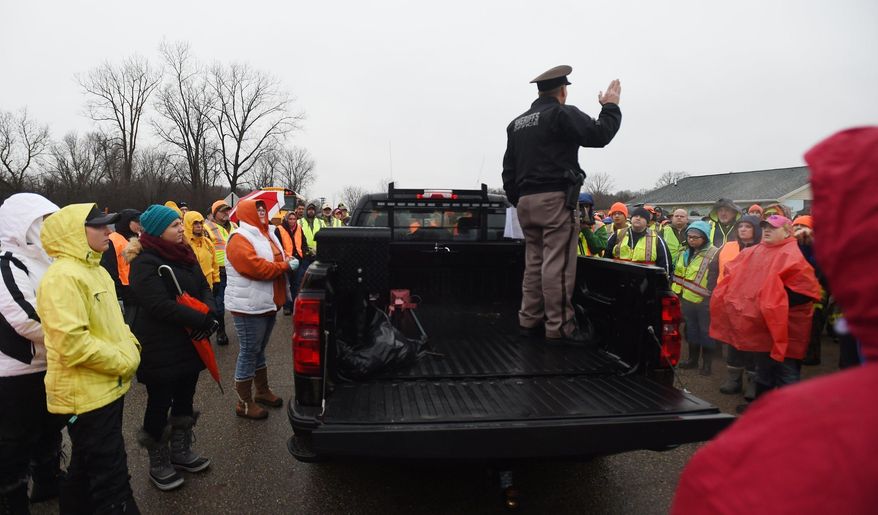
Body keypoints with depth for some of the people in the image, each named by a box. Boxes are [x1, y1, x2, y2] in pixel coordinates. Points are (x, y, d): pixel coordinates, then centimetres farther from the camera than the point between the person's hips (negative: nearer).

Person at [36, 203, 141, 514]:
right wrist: (124, 362, -18)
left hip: (106, 388, 10)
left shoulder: (95, 269, 10)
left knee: (87, 466, 25)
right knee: (111, 477, -1)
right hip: (85, 394, -10)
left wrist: (131, 348, 1)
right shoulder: (63, 277, -21)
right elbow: (72, 342, -28)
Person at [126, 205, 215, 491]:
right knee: (159, 405, 8)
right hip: (160, 349, -7)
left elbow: (204, 287, 8)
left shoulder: (185, 255, 9)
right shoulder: (145, 262, -16)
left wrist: (211, 313, -12)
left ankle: (180, 451, 37)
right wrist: (201, 320, -22)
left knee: (185, 400, 19)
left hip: (190, 343, 8)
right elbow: (160, 305, -24)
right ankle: (158, 463, 26)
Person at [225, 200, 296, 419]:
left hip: (267, 303, 9)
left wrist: (287, 263, -3)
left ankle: (262, 391, 33)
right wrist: (284, 266, -16)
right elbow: (256, 267, -26)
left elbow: (277, 261, 20)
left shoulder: (266, 235, 15)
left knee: (259, 350, 20)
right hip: (249, 306, -9)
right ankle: (244, 403, 9)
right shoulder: (240, 239, -15)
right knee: (249, 352, -2)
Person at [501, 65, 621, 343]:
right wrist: (610, 106, 7)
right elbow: (599, 134, -8)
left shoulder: (517, 123, 20)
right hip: (556, 199, -8)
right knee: (557, 264, -7)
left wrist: (516, 200, 22)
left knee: (534, 262, 12)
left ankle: (529, 320, 15)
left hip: (526, 201, 8)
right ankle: (559, 326, -5)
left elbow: (508, 169, 19)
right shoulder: (563, 114, -4)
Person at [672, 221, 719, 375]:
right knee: (691, 330, 17)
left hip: (706, 302, -6)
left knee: (706, 333, 6)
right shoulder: (685, 253, 9)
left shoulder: (714, 254, -12)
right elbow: (678, 276, 15)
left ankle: (707, 364, 19)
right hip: (687, 299, 6)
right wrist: (677, 296, 14)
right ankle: (692, 359, 32)